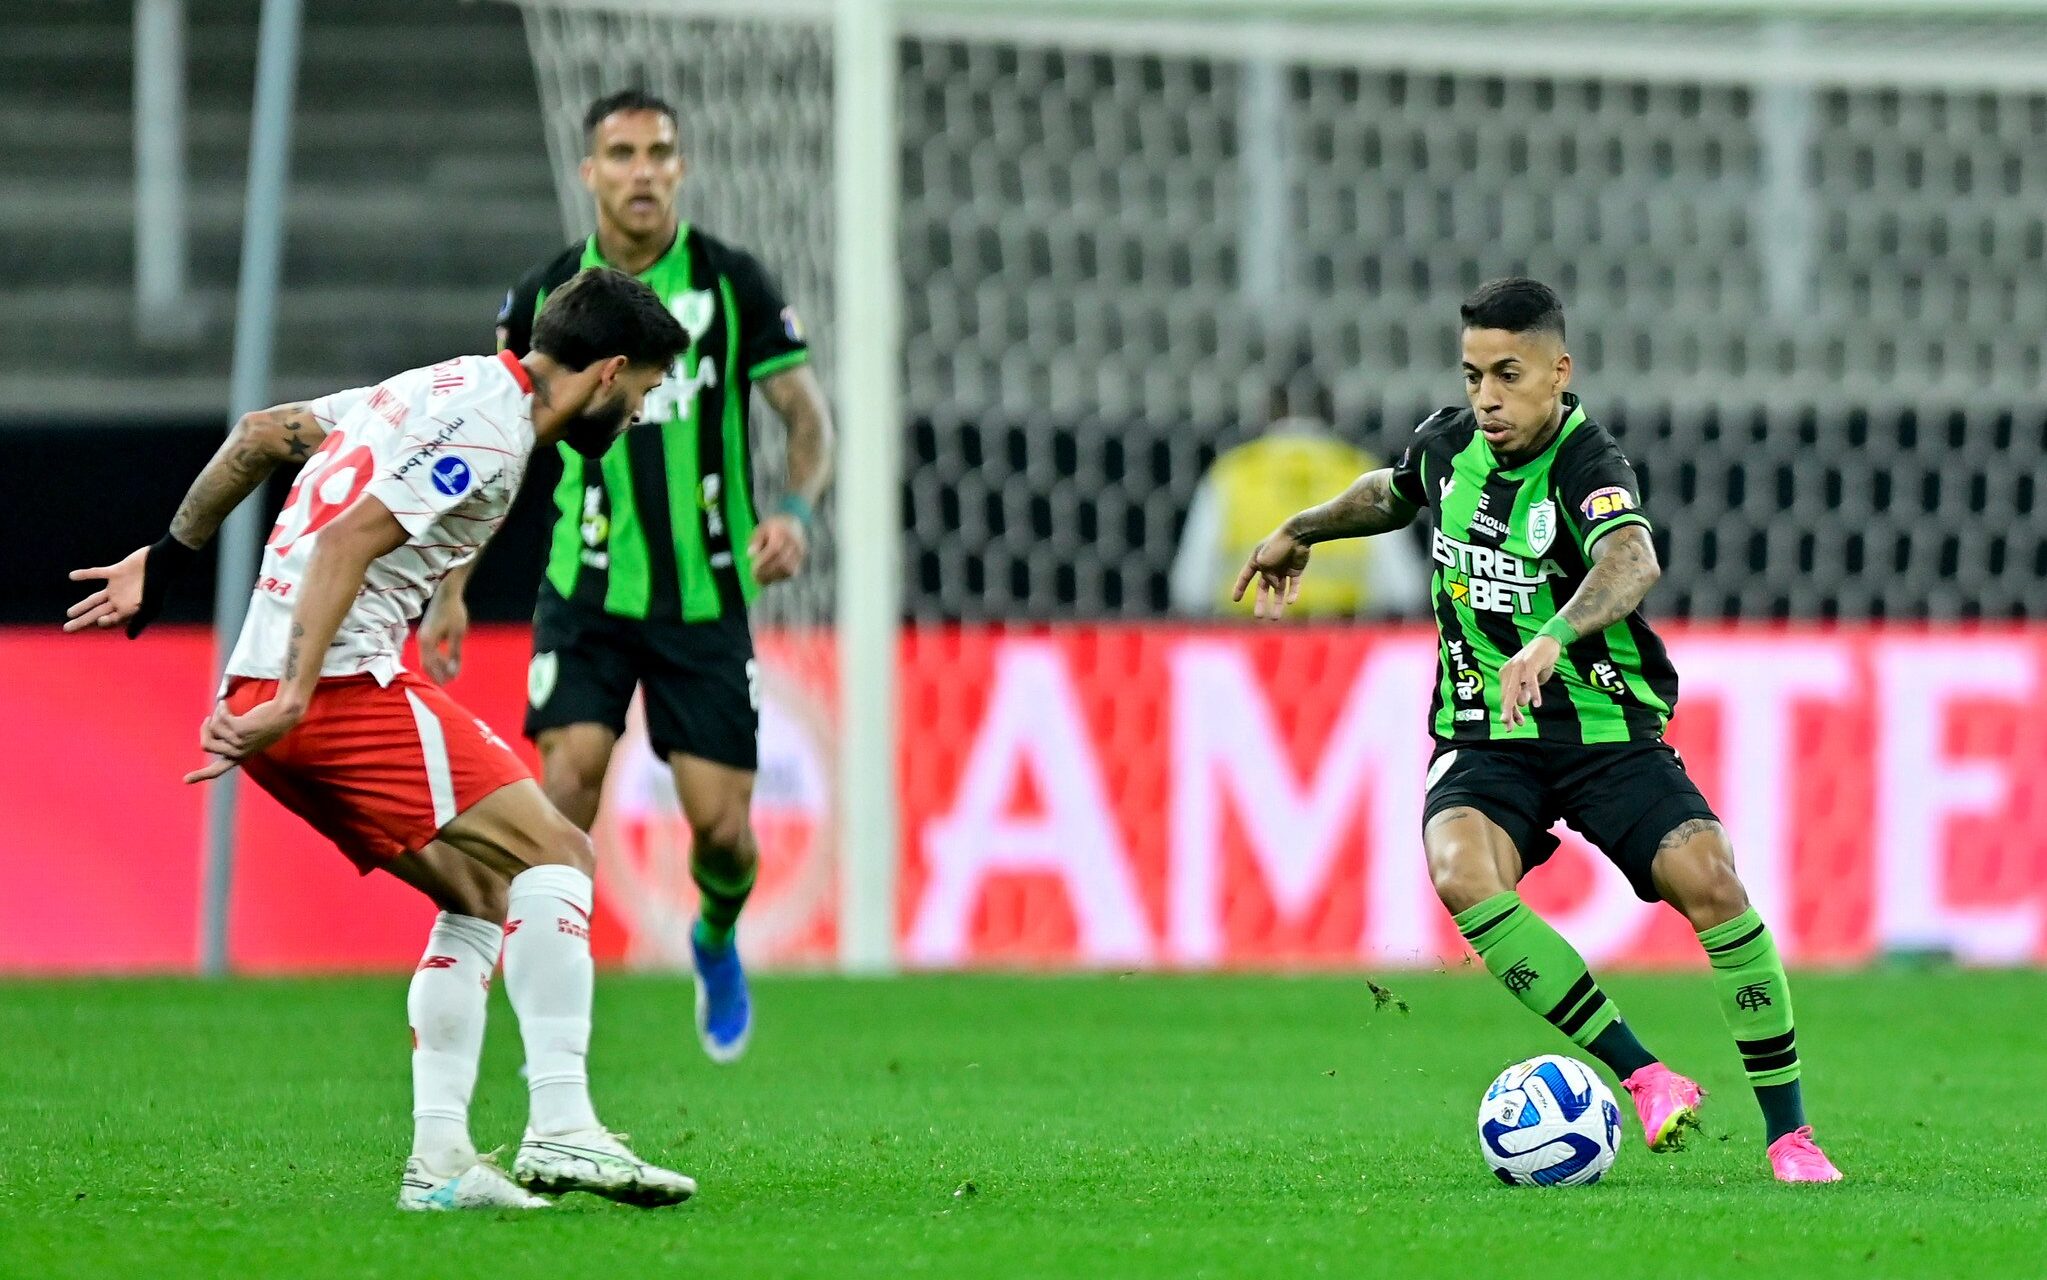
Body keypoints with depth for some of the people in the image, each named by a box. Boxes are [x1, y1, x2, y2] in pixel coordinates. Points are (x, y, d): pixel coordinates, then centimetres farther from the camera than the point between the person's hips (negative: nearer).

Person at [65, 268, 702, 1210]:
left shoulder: (446, 391, 20)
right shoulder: (490, 430, -10)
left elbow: (259, 434, 28)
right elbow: (347, 543, -20)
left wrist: (167, 559, 35)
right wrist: (296, 700, -24)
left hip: (262, 686, 10)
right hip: (345, 681, -10)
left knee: (482, 897, 13)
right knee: (554, 855, -11)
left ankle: (439, 1161, 7)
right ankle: (560, 1129, -20)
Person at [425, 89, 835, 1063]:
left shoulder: (732, 283, -3)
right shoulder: (546, 296, 1)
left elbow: (806, 414, -1)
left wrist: (795, 510, -22)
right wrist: (451, 592, 6)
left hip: (707, 595, 0)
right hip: (586, 589, 0)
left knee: (722, 826, -2)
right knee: (571, 771, -20)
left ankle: (716, 941, 34)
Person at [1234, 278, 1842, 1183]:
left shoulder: (1585, 466, -18)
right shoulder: (1448, 446, 2)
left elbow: (1633, 563, -41)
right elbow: (1392, 492, 30)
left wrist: (1554, 639, -58)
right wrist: (1301, 532, 42)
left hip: (1606, 729, -4)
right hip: (1483, 737, 4)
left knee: (1710, 883, -24)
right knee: (1464, 877, -29)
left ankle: (1789, 1132, -8)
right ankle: (1644, 1077, -22)